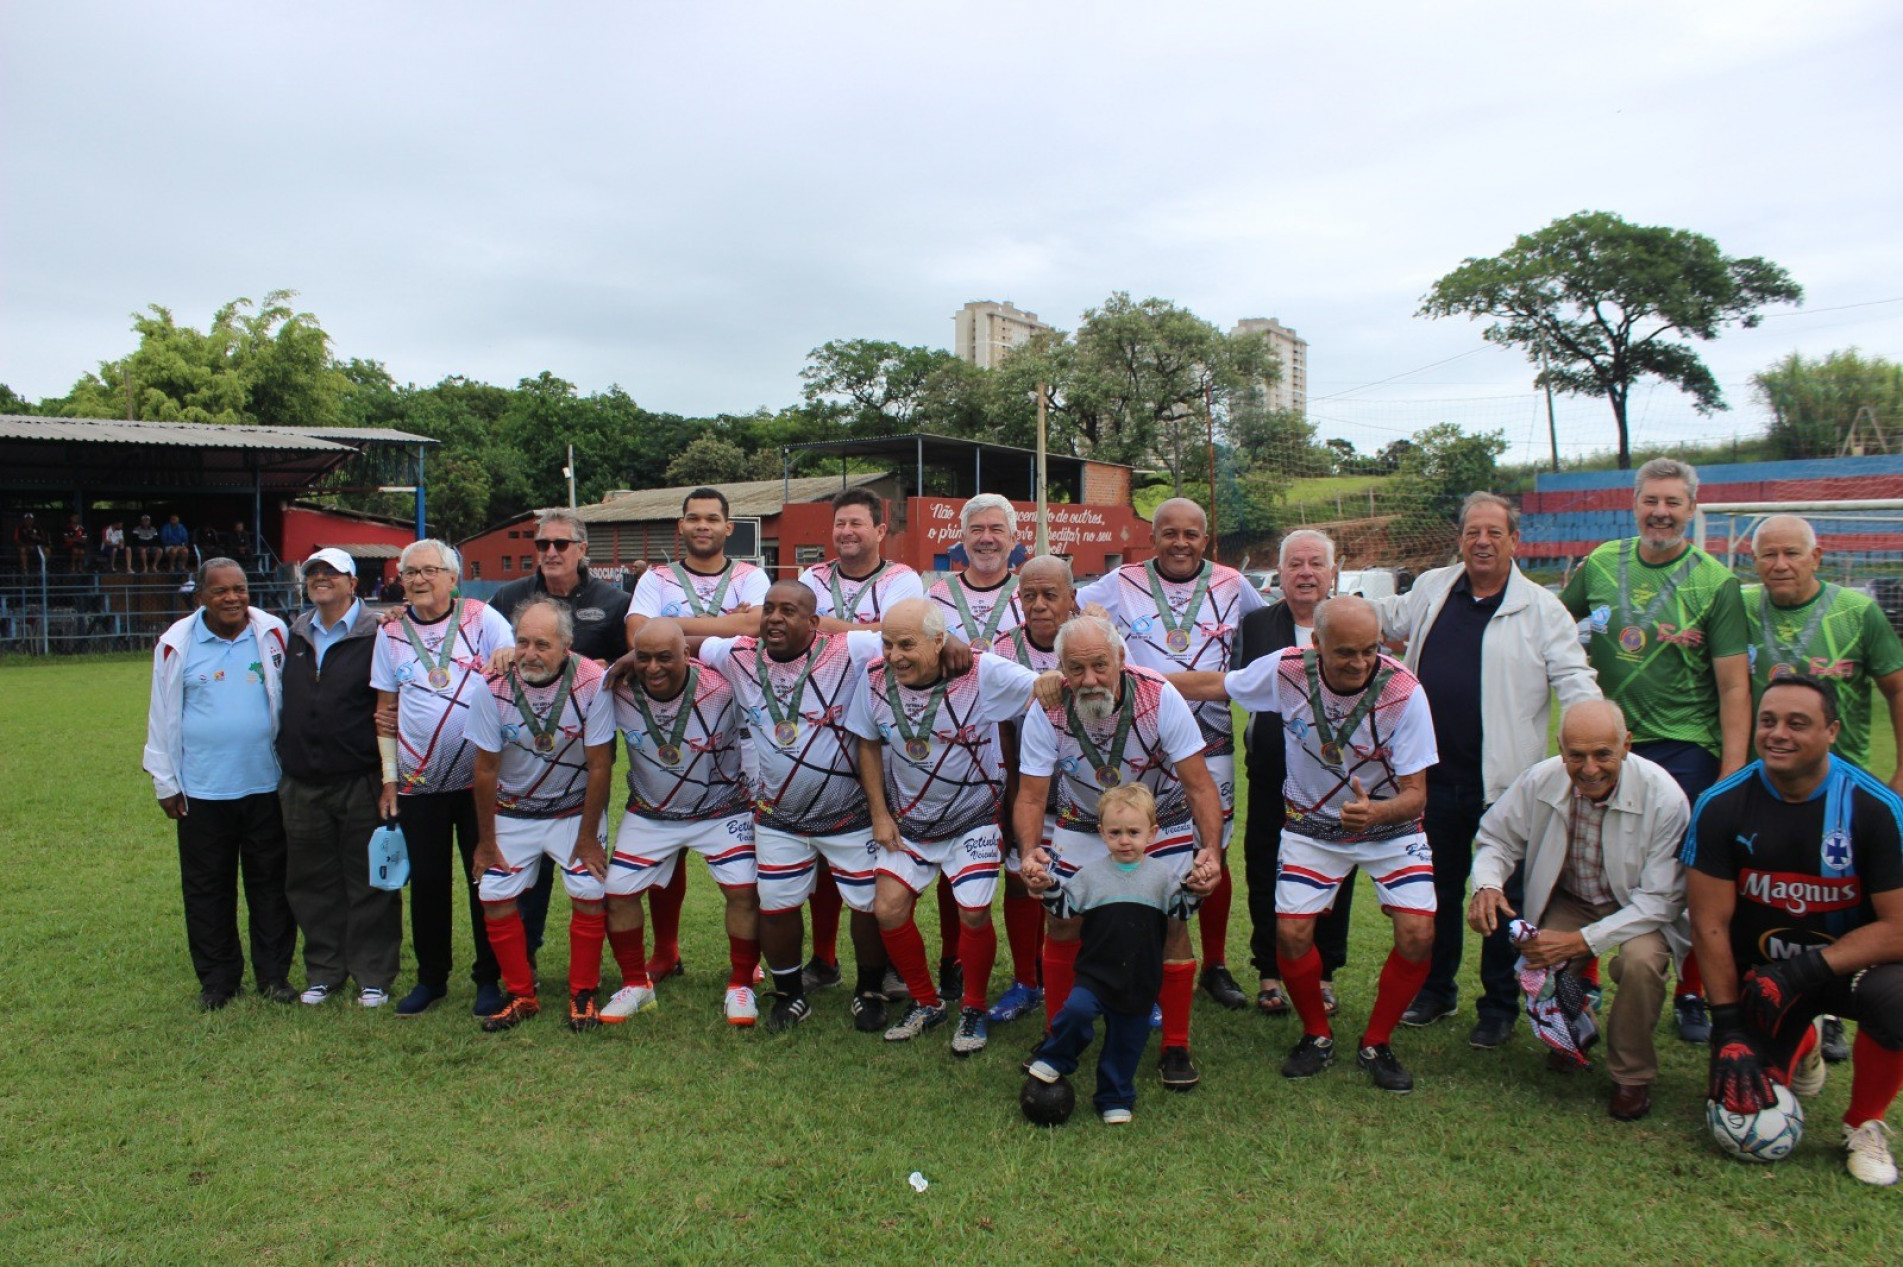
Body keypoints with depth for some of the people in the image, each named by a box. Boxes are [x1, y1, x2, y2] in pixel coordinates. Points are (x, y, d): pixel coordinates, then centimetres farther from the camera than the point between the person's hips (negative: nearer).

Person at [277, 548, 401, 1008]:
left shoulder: (375, 635, -5)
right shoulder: (294, 636, 12)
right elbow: (283, 704, 19)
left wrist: (388, 770, -14)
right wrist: (284, 764, 13)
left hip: (360, 781, -5)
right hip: (303, 785, 5)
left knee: (368, 883, 2)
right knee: (313, 884, 12)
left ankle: (373, 975, 13)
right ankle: (324, 971, 26)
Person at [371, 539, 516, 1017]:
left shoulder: (483, 619, -2)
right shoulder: (391, 632, 6)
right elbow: (386, 709, 9)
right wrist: (389, 776, 6)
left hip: (481, 777, -2)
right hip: (418, 781, 2)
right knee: (426, 882, 9)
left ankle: (489, 978, 17)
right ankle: (431, 978, 24)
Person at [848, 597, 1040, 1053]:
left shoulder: (982, 672, -23)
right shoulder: (875, 678, -13)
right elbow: (868, 745, 1)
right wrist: (880, 814, 1)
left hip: (974, 819, -3)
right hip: (908, 822, 3)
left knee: (974, 914, -7)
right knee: (888, 910, -4)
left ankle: (973, 1008, 21)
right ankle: (926, 1003, 21)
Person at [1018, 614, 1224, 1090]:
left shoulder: (1159, 697, -28)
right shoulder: (1047, 711, -24)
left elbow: (1200, 785, -23)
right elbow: (1030, 795, -20)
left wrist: (1211, 850, -37)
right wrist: (1029, 851, -39)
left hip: (1162, 822, -1)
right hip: (1083, 826, 1)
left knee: (1171, 923, -8)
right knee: (1062, 923, -3)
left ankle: (1176, 1047, 9)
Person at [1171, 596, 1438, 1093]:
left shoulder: (1404, 692, -26)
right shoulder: (1288, 669, -21)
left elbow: (1415, 794, -21)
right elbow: (1213, 684, -3)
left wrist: (1375, 812, -43)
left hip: (1390, 825, -1)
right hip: (1312, 824, 1)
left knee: (1418, 933, -15)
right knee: (1291, 931, -12)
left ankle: (1376, 1044, 9)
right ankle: (1317, 1035, 16)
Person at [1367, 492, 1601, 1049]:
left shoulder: (1541, 608, -2)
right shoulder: (1431, 590, 9)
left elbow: (1575, 683, -5)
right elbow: (1385, 617, 28)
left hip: (1504, 782, -3)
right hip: (1435, 776, 3)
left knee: (1504, 898, 6)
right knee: (1438, 890, 16)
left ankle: (1499, 1006, 22)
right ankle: (1435, 988, 33)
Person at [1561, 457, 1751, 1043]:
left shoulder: (1715, 582, -4)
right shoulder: (1600, 565, 4)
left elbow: (1734, 687, -6)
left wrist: (1732, 775, -12)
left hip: (1685, 749, -2)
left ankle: (1692, 995, 23)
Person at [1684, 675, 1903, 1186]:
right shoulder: (1721, 806, -11)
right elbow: (1710, 925, -9)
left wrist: (1806, 970, -24)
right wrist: (1728, 1026, -13)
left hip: (1849, 962, -1)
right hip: (1759, 969, 1)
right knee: (1743, 1097, -14)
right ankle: (1800, 1046, 25)